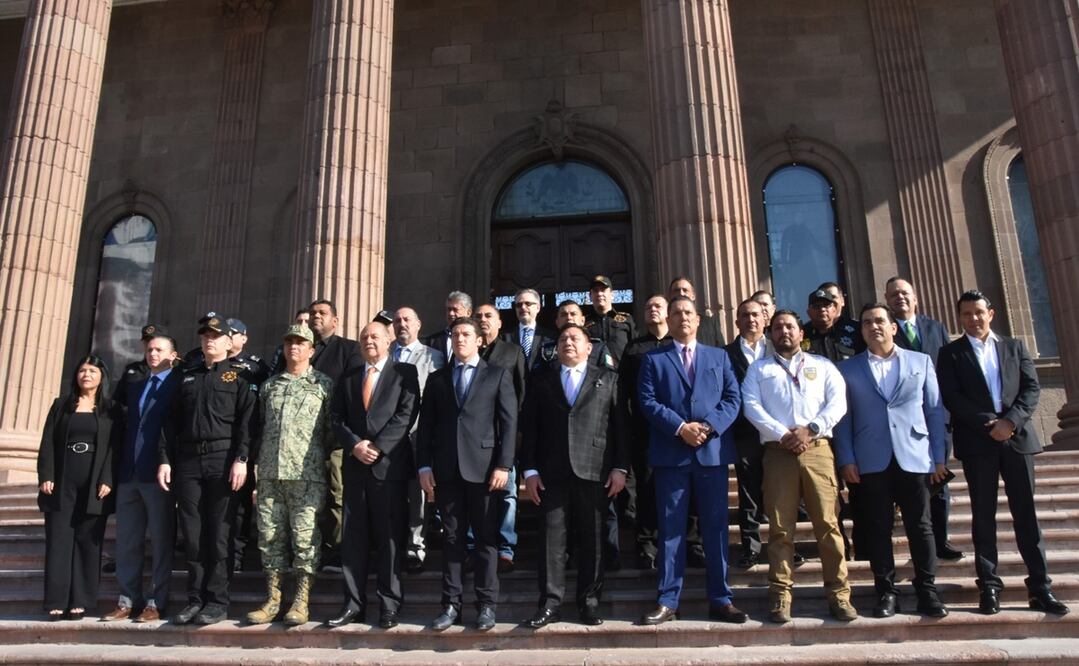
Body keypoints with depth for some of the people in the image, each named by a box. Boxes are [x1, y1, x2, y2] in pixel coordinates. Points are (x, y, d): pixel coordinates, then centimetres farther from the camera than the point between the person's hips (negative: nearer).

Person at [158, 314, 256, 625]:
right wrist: (165, 458, 6)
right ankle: (195, 598, 15)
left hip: (222, 460, -4)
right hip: (188, 460, 4)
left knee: (218, 533, -1)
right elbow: (172, 421, 16)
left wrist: (241, 459, -15)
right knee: (192, 533, 6)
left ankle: (217, 601, 6)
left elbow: (246, 420, -5)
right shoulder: (188, 377, 19)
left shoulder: (238, 376, 5)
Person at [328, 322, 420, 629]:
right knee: (353, 538, 6)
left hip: (390, 464, -4)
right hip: (355, 466, 4)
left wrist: (378, 446, -13)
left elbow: (407, 413, -7)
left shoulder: (404, 372, 4)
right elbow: (338, 419, 9)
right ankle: (353, 604, 14)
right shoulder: (348, 379, 18)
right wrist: (355, 445, -9)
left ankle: (389, 605, 9)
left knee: (390, 538, 0)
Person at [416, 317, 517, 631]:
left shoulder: (498, 375, 6)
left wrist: (504, 465, -9)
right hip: (446, 469, 3)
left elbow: (509, 423, 0)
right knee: (451, 538, 7)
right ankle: (451, 604, 14)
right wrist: (424, 466, 1)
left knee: (486, 537, 3)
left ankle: (486, 605, 12)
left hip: (482, 467, -2)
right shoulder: (437, 378, 14)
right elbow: (426, 425, 11)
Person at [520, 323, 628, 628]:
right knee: (552, 537, 1)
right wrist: (530, 470, 0)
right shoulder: (542, 383, 14)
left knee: (591, 539, 5)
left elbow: (620, 425, 5)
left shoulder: (608, 379, 11)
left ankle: (589, 602, 16)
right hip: (552, 473, 1)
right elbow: (529, 428, 9)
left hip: (594, 471, -1)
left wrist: (620, 467, -3)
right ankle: (550, 604, 8)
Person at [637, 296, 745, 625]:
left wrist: (708, 426, -11)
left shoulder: (719, 356, 15)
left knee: (716, 527, 6)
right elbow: (648, 402, -2)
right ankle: (668, 601, 9)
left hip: (713, 451, 2)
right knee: (670, 529, 2)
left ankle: (720, 600, 15)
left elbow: (732, 398, 5)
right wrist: (680, 428, -14)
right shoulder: (653, 359, 10)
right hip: (670, 454, -1)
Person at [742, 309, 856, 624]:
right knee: (780, 526, -1)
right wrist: (783, 435, -11)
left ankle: (838, 594, 5)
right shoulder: (758, 369, 16)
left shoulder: (822, 365, 18)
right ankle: (781, 596, 3)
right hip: (778, 451, 0)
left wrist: (810, 429, -10)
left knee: (827, 523, -3)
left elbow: (837, 403, 5)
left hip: (817, 449, 0)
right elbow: (752, 407, 2)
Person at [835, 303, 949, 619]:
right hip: (871, 461, 0)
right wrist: (846, 459, -4)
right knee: (878, 528, 4)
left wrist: (938, 456, 2)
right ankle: (886, 590, 14)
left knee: (920, 526, 4)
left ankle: (927, 590, 16)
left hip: (914, 458, 0)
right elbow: (843, 417, 5)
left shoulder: (921, 361, 10)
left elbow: (935, 410, 8)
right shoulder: (848, 368, 8)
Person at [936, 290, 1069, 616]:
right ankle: (989, 587, 6)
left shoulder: (1015, 346, 13)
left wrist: (1011, 421, -12)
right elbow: (951, 397, -4)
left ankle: (1040, 587, 10)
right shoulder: (951, 353, 6)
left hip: (1017, 437, 2)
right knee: (984, 515, 2)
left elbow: (1032, 388, 4)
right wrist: (988, 424, -14)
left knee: (1026, 513, 4)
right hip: (977, 442, -2)